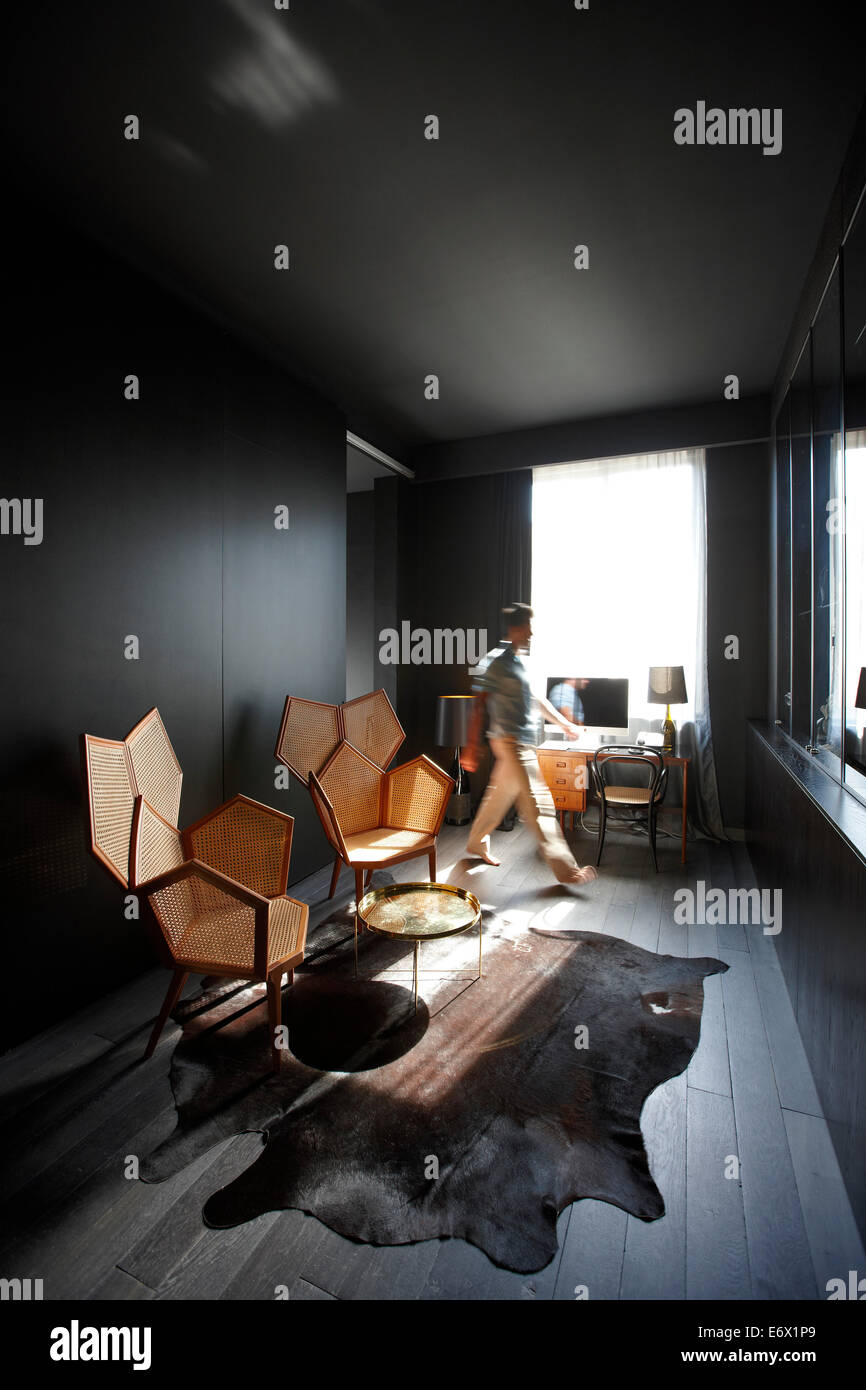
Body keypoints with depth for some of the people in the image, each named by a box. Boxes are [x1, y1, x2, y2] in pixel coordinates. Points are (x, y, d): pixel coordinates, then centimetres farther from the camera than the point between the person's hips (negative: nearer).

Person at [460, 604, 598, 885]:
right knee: (537, 804, -8)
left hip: (524, 743, 9)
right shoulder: (496, 661, -12)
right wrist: (473, 746, -17)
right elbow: (480, 705, -14)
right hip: (511, 743, -9)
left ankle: (477, 843, 36)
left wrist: (565, 723, 27)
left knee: (499, 796, 19)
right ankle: (565, 869, -3)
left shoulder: (520, 662, 15)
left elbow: (537, 698, 25)